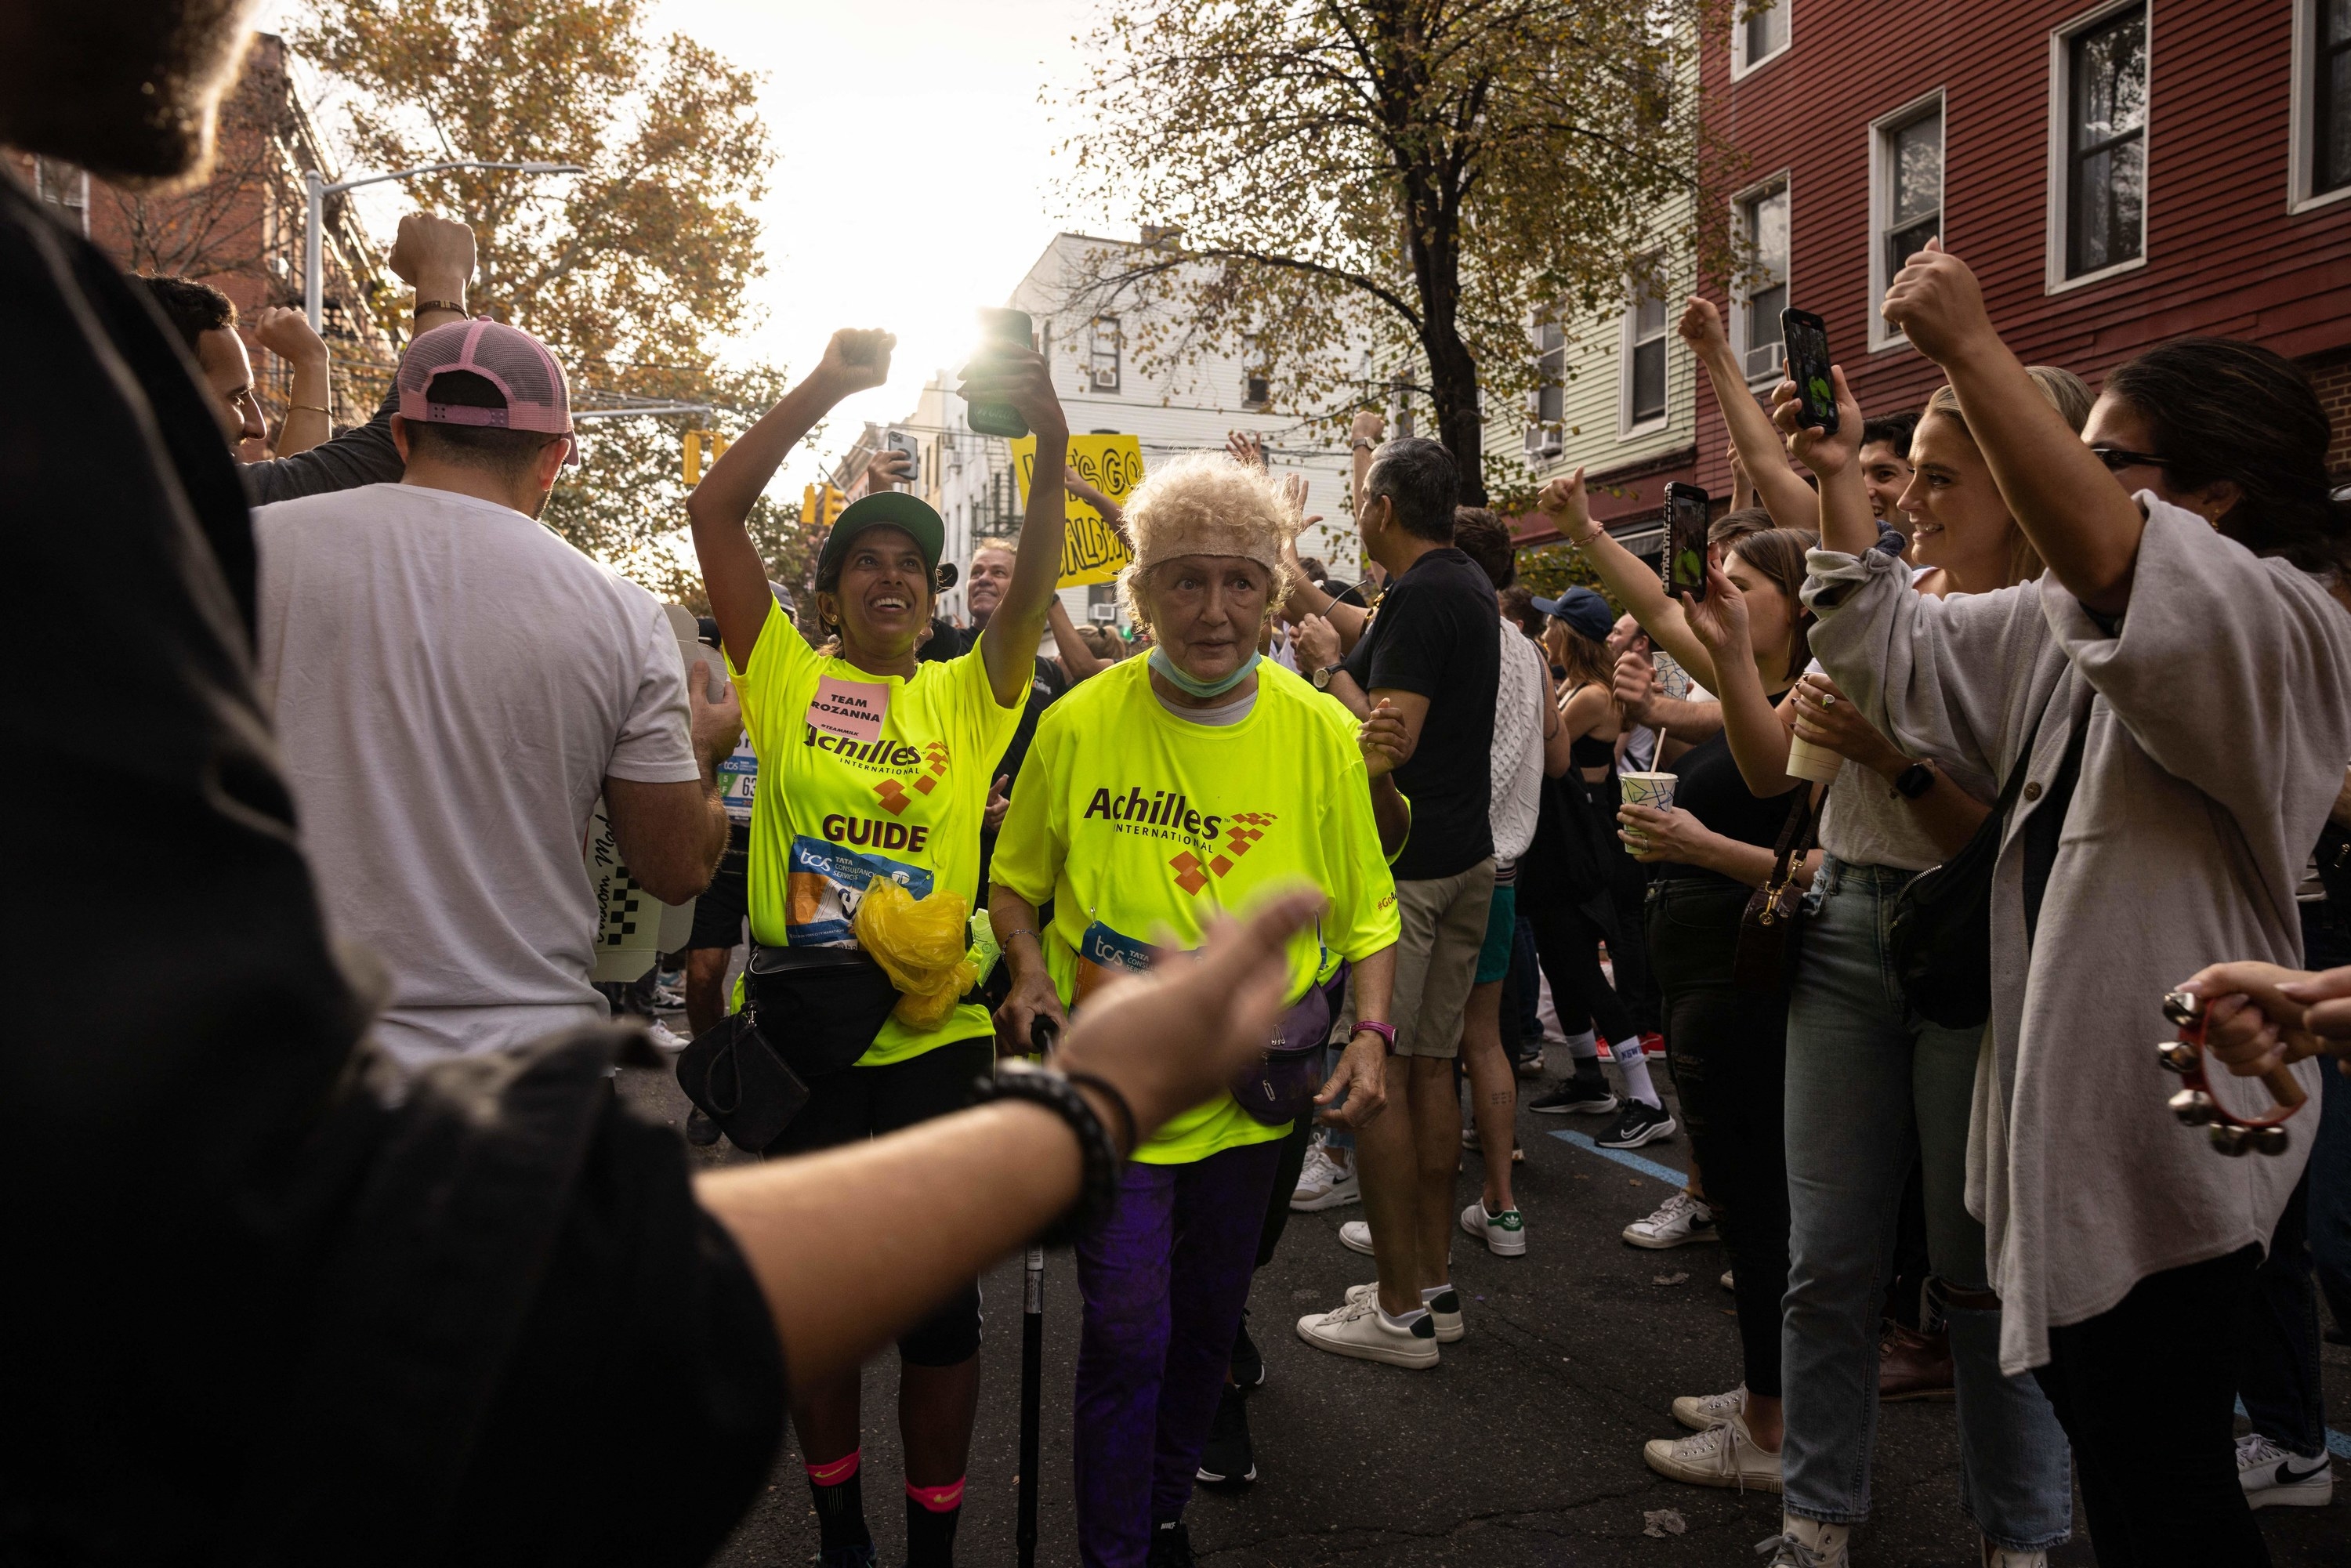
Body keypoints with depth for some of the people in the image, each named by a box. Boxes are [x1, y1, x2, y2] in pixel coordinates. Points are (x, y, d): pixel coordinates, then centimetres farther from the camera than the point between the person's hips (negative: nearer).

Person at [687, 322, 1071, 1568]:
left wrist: (1049, 440, -24)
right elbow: (713, 509, -5)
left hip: (935, 1040, 0)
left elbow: (1037, 573, -9)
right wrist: (828, 387, -11)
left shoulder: (968, 695, 4)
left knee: (942, 1306, 10)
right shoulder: (785, 679, 2)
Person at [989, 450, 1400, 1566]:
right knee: (1127, 1334, -2)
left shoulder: (1321, 733, -6)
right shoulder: (1077, 725, -9)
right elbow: (1016, 881, 5)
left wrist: (1369, 1030, -11)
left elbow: (1366, 913, 2)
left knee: (1210, 1322, 18)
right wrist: (1030, 970, -12)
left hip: (1252, 1090, 3)